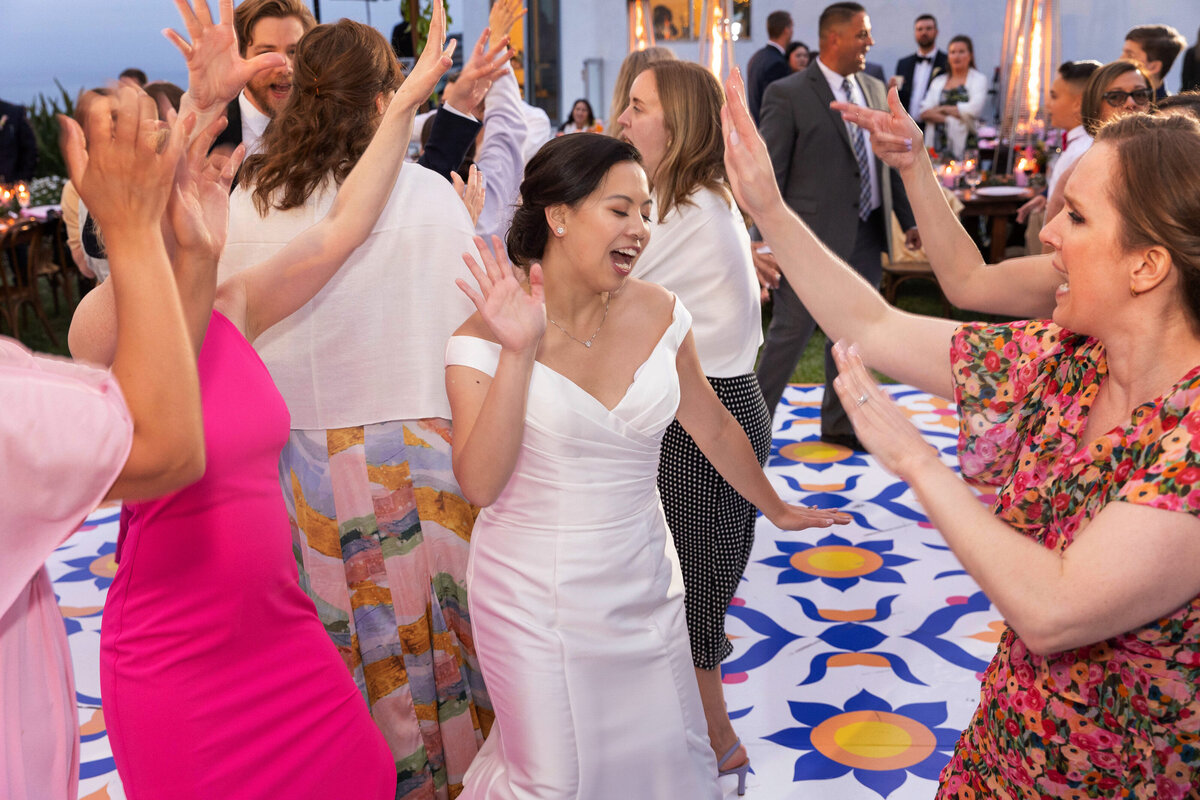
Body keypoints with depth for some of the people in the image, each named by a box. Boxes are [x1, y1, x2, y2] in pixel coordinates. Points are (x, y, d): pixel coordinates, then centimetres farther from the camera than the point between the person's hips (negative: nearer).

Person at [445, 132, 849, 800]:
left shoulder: (658, 313, -2)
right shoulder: (485, 338, -13)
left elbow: (713, 427, 12)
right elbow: (480, 483, -23)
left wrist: (777, 509, 23)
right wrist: (517, 354, -31)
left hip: (643, 585, 4)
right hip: (533, 599, -4)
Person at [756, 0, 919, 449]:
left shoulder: (875, 90, 12)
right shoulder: (788, 94, -9)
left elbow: (891, 162, 17)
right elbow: (768, 173, -11)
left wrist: (909, 220, 13)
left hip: (865, 236, 7)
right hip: (813, 236, -7)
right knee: (790, 332, -2)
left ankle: (838, 424, 28)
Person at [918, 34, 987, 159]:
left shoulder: (978, 79, 9)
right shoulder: (938, 81, 19)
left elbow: (974, 109, -8)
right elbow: (924, 112, 5)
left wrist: (943, 109, 0)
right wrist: (949, 120, -9)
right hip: (938, 145, 3)